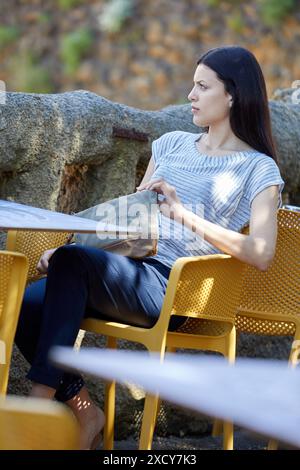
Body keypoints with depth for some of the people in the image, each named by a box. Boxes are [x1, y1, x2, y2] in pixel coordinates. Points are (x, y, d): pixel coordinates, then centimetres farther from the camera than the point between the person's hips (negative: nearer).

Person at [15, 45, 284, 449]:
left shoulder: (258, 169, 2)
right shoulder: (172, 144, 21)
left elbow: (261, 254, -13)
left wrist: (182, 213, -18)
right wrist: (69, 246, 9)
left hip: (173, 290, -6)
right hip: (127, 270, 6)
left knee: (70, 262, -32)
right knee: (26, 306, -20)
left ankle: (41, 397, -24)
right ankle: (84, 412, -4)